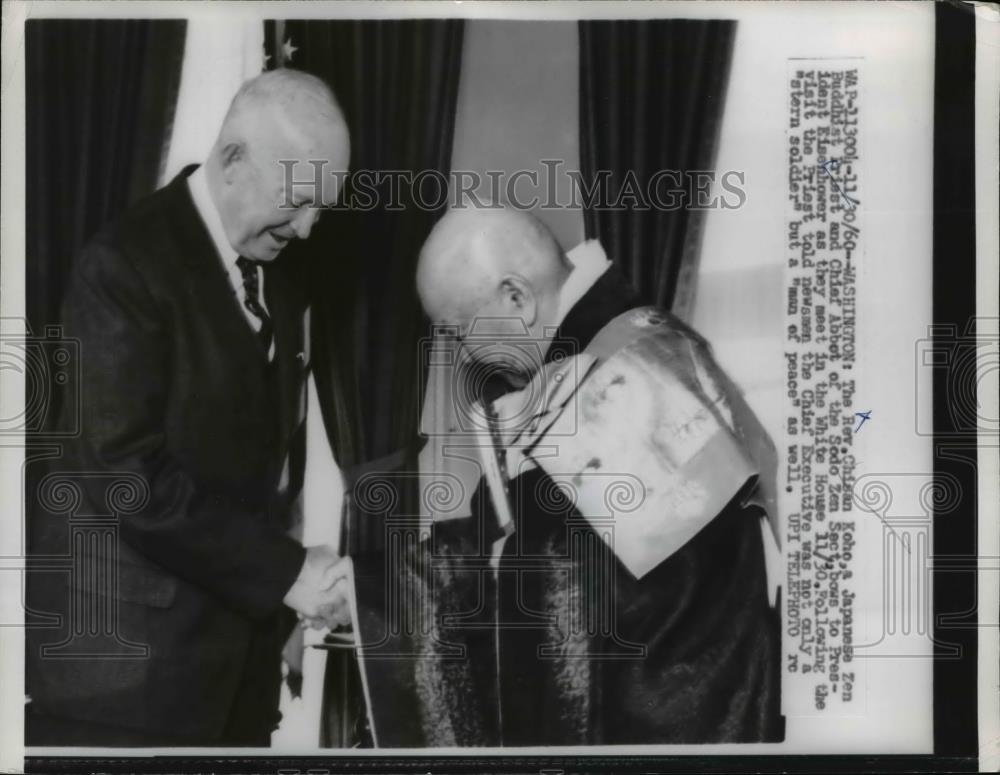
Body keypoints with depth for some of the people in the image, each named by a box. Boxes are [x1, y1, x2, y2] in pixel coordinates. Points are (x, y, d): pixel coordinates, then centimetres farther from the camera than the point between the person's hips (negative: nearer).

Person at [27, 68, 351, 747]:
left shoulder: (280, 282, 9)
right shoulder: (128, 264, -13)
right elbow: (130, 475, -20)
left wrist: (283, 609, 3)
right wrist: (284, 571, -17)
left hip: (235, 645, 7)